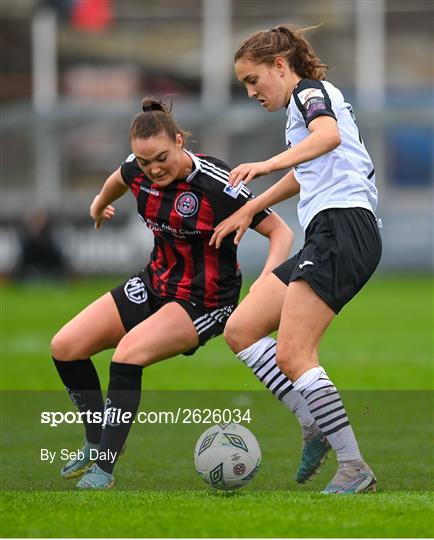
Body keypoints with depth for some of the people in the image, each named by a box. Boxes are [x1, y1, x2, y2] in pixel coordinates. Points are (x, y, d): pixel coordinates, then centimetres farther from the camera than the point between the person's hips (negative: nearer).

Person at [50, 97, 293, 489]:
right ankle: (96, 444, 16)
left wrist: (265, 282, -38)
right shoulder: (138, 170, -8)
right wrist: (99, 206, 40)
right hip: (155, 284, 7)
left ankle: (104, 469, -22)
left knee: (128, 354, -30)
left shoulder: (216, 185, -26)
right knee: (65, 347, -2)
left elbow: (281, 231, -21)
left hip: (204, 302, -7)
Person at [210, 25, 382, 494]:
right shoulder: (305, 104, 27)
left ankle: (354, 470, -13)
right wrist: (248, 210, 51)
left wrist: (267, 164, -39)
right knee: (239, 330, 6)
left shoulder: (310, 90, -2)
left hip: (342, 229, -10)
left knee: (292, 355, -16)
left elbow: (329, 135, -26)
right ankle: (315, 425, 1)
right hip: (326, 236, 10)